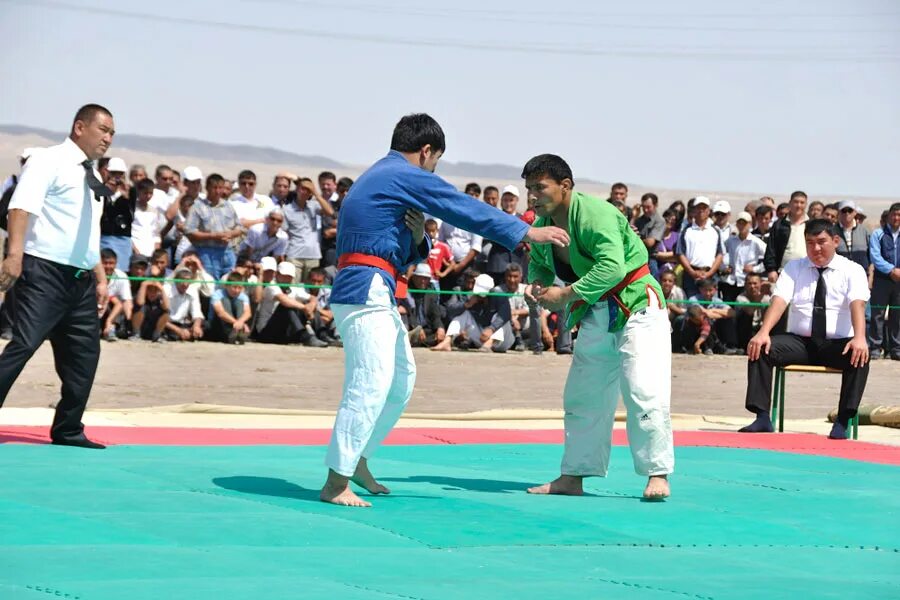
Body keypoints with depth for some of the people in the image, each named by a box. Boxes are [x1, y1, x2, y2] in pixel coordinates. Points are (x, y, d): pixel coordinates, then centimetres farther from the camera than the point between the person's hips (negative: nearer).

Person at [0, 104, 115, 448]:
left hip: (81, 280, 9)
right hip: (44, 273, -9)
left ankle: (67, 430, 18)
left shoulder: (91, 178, 21)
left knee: (84, 355, 8)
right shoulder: (49, 161, -5)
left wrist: (101, 278, 22)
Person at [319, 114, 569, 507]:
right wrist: (526, 232, -2)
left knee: (401, 379, 19)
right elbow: (468, 210, -8)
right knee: (371, 385, -14)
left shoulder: (377, 178, 23)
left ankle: (357, 461, 26)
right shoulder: (409, 177, -8)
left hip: (376, 294, 11)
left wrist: (417, 236, 3)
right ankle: (336, 484, -14)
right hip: (367, 293, -11)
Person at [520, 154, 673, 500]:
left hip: (635, 306, -8)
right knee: (582, 396, 12)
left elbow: (611, 268, -36)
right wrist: (536, 285, -7)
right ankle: (573, 477, 20)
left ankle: (657, 474, -8)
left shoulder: (596, 215, -26)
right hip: (596, 315, 9)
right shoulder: (543, 225, -1)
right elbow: (539, 263, 17)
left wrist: (566, 294, -33)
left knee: (644, 391, -16)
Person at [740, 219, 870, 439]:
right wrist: (763, 332, -25)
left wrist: (859, 338, -36)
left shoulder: (852, 270, 2)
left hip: (838, 344, -2)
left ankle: (842, 423, -33)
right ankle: (762, 418, -26)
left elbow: (857, 304, -16)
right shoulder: (793, 268, 9)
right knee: (759, 349, -23)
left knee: (860, 356, -35)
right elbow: (779, 300, -6)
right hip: (799, 341, 2)